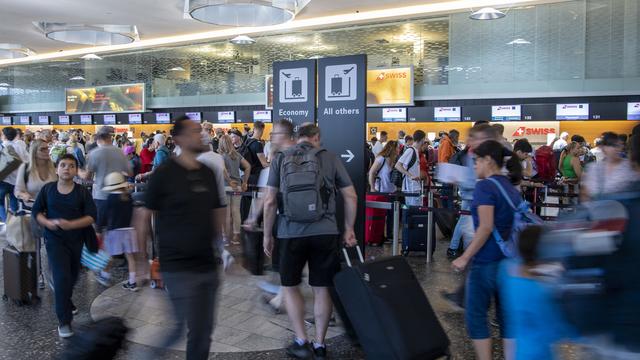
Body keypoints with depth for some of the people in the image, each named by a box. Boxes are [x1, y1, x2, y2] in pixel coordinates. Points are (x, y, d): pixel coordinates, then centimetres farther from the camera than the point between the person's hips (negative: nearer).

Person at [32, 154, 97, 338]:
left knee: (72, 277, 18)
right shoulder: (47, 189, -3)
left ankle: (65, 303, 48)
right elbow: (36, 211, 3)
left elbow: (91, 216, -10)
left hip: (76, 240, 2)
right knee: (62, 278, -12)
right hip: (54, 239, -2)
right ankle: (64, 321, -3)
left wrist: (71, 224, -24)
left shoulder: (82, 192, -6)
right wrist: (48, 223, -16)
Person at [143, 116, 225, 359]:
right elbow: (145, 215, -5)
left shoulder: (208, 173, 8)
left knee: (204, 330, 13)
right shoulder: (164, 173, -8)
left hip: (208, 265, 5)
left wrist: (219, 245, 12)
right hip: (178, 267, -5)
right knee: (181, 326, -2)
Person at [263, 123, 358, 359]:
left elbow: (270, 201, 2)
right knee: (322, 289, 12)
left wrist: (267, 235, 11)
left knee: (290, 287, 18)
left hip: (291, 233, 0)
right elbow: (351, 196, 7)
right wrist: (349, 230, 16)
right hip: (325, 232, 1)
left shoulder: (280, 159, 6)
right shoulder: (330, 158, 8)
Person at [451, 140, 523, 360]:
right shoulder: (512, 189, 12)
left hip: (487, 261, -8)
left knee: (475, 316, 5)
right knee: (507, 316, 13)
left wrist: (465, 257, -17)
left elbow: (486, 227, -21)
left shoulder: (485, 186, -12)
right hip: (511, 261, 8)